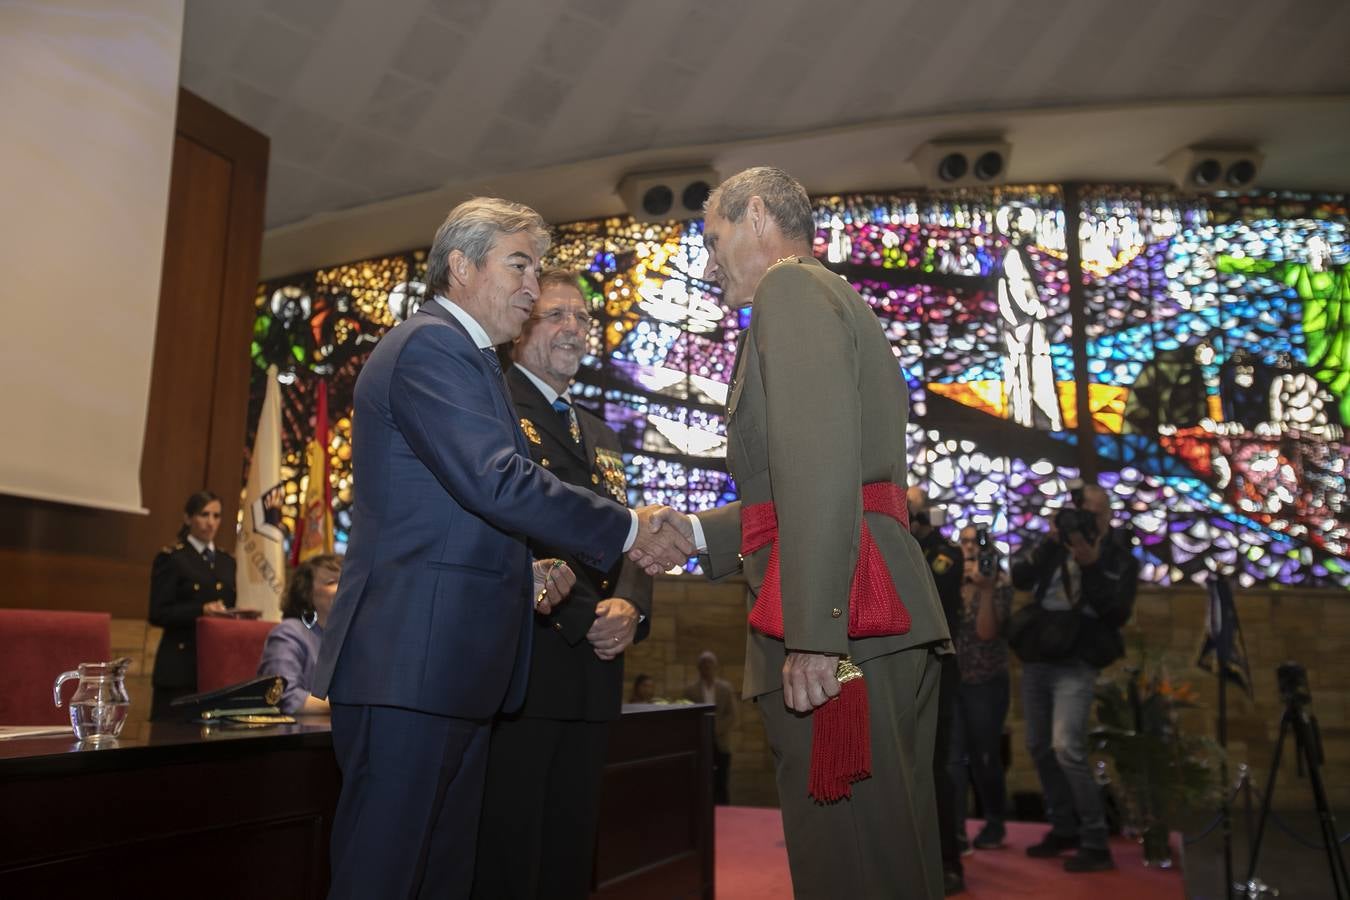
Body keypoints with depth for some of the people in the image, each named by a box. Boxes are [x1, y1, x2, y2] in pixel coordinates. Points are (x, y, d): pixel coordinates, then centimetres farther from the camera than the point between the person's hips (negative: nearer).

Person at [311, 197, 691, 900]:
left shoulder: (466, 357, 23)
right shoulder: (429, 345, -9)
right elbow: (497, 481, -21)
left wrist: (525, 573, 12)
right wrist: (629, 529, -13)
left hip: (450, 667, 10)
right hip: (411, 662, -10)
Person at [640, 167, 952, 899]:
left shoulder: (790, 286, -2)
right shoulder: (839, 307, 27)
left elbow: (820, 462, -18)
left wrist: (813, 632, -23)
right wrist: (701, 533, 24)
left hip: (840, 615, -10)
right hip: (881, 618, 10)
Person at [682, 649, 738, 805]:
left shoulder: (726, 688, 5)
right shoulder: (690, 690, 3)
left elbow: (733, 715, 0)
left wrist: (716, 730, -11)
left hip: (721, 743, 1)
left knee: (722, 786, 2)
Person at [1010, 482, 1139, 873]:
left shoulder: (1120, 556, 0)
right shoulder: (1057, 545, 8)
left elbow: (1118, 612, -11)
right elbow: (1020, 580, -3)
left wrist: (1091, 565, -20)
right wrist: (1050, 542, -13)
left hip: (1075, 664, -5)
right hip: (1036, 659, 5)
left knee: (1066, 748, -18)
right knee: (1039, 747, 11)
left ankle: (1095, 843, -7)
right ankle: (1064, 829, 26)